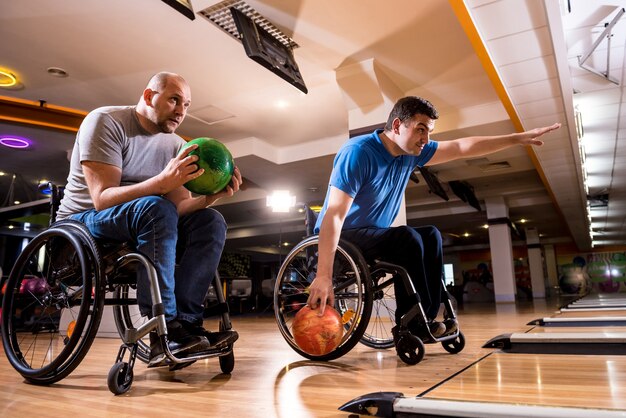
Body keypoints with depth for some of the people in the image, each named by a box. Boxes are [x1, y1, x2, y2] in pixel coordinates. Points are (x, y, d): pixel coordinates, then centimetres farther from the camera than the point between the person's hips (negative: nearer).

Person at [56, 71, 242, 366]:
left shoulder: (176, 145, 4)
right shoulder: (106, 121, -13)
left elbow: (179, 207, -3)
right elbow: (102, 198, -24)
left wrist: (212, 196, -23)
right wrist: (162, 182, -39)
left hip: (142, 224, 6)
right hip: (84, 222, -6)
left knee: (211, 221, -15)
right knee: (155, 208, -35)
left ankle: (185, 321, -27)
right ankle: (163, 332, -35)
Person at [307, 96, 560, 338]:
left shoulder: (411, 152, 0)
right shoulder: (357, 153, -24)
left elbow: (463, 147, 7)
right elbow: (334, 214, -32)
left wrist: (518, 138, 6)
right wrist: (323, 276, -39)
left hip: (374, 236, 9)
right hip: (341, 237, -8)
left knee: (430, 236, -2)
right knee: (407, 238, -26)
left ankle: (426, 318, -1)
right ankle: (410, 325, -13)